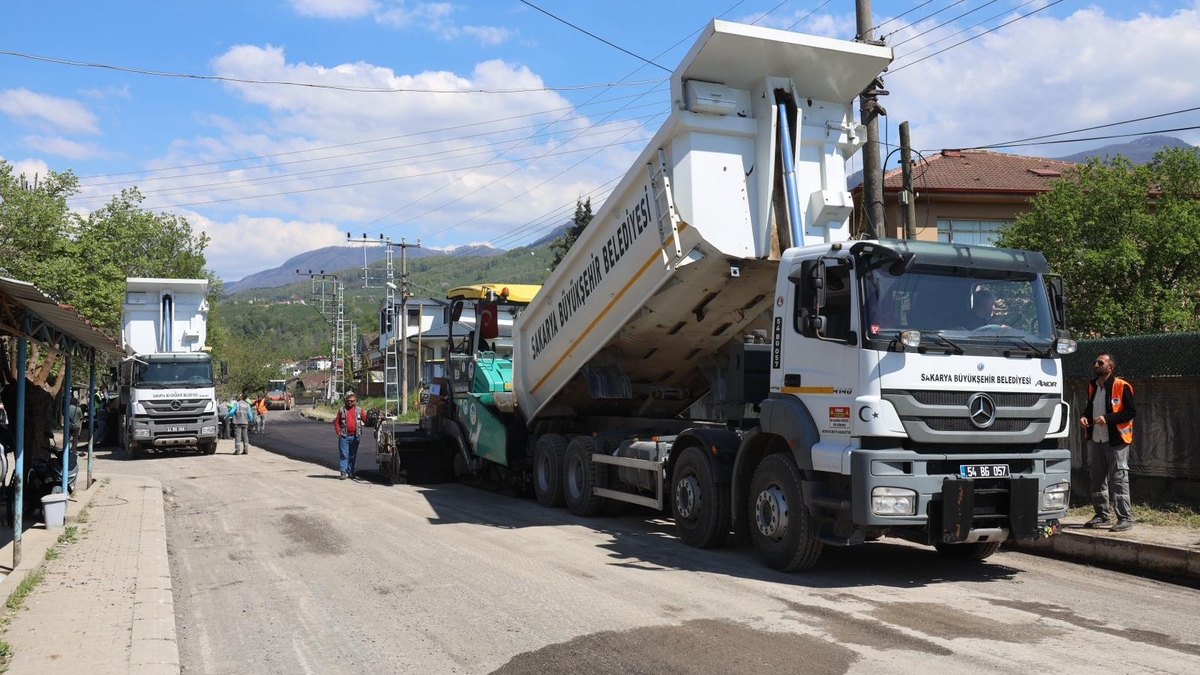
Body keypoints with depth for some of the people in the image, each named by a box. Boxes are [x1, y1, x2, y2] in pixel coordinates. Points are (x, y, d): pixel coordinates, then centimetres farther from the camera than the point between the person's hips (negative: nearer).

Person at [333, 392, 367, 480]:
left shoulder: (359, 410, 8)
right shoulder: (341, 410, 6)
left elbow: (365, 419, 0)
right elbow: (336, 422, 6)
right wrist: (338, 431, -6)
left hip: (355, 436, 2)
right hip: (344, 436, -2)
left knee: (353, 455, 9)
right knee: (344, 455, -5)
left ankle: (351, 472, 19)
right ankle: (343, 473, -5)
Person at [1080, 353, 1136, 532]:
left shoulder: (1121, 387, -10)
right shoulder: (1092, 386, 12)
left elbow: (1131, 412, -13)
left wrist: (1107, 418, -22)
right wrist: (1084, 416, 2)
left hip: (1115, 440, -7)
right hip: (1095, 440, 7)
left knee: (1119, 479, -7)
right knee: (1097, 479, 12)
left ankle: (1125, 518, -2)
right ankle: (1101, 514, 23)